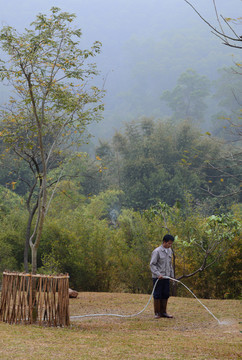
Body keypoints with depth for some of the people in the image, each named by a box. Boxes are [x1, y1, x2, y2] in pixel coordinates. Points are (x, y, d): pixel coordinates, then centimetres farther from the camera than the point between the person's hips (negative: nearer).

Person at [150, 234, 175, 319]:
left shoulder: (169, 251, 11)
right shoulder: (157, 251, -11)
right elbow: (152, 264, -13)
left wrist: (172, 275, 16)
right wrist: (158, 274, -23)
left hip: (166, 277, 6)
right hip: (158, 277, -6)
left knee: (165, 295, 6)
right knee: (157, 295, -3)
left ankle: (163, 312, 13)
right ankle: (157, 313, 3)